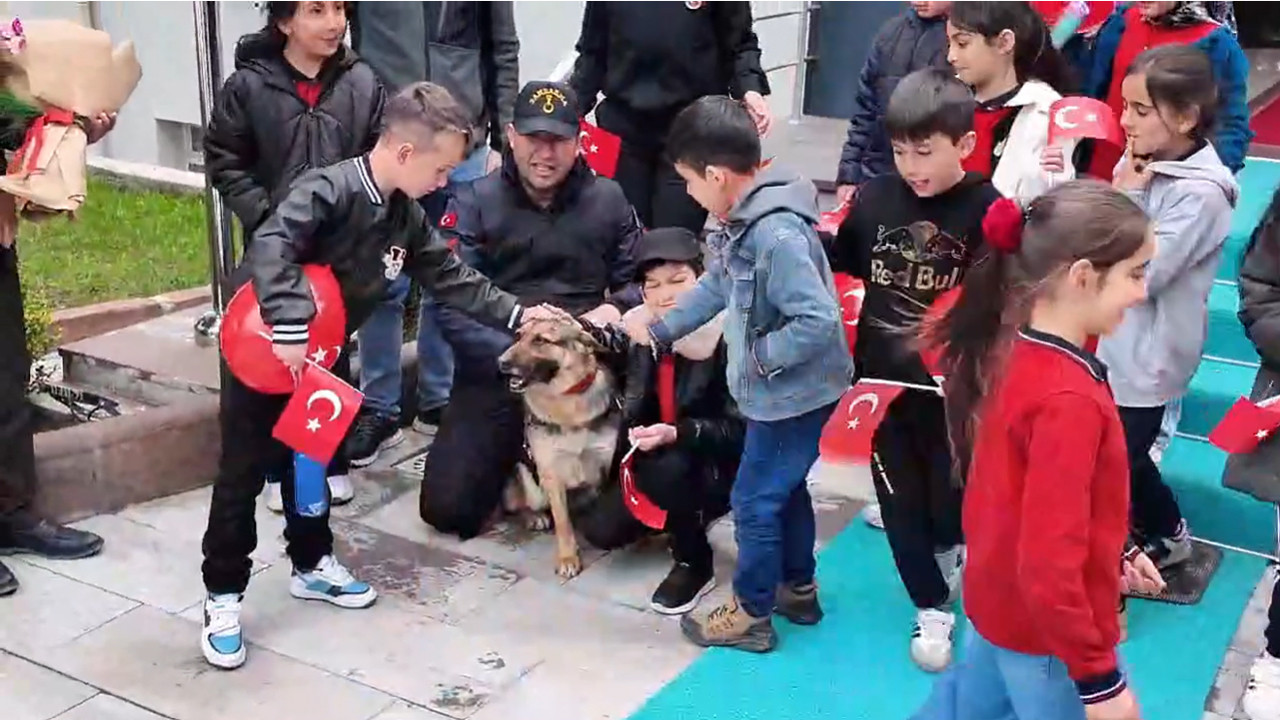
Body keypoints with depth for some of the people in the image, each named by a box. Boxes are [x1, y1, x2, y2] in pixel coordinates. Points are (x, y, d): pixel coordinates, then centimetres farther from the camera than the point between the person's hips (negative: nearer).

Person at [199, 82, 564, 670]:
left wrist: (514, 313, 0)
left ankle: (312, 565, 35)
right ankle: (223, 596, 11)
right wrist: (290, 329, -45)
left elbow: (450, 276, 5)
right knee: (244, 473, 0)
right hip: (264, 347, -8)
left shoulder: (404, 215, 0)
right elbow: (271, 248, -38)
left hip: (324, 354, 8)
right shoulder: (328, 189, -27)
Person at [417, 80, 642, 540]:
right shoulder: (473, 202, -1)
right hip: (496, 373, -1)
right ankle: (512, 457, 25)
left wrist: (616, 308, -14)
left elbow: (638, 278, 10)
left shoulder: (608, 200, 6)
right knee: (447, 508, -7)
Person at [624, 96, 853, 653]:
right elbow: (718, 285, 15)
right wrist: (659, 329, 18)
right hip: (780, 392, 10)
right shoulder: (743, 219, 1)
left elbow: (819, 322, -33)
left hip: (795, 393, -10)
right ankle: (798, 589, 41)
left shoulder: (778, 234, -31)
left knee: (756, 500, 4)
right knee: (784, 488, 23)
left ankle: (751, 615, 20)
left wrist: (761, 356, -21)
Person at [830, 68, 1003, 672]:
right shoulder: (873, 199, -2)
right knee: (899, 499, 13)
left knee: (949, 498, 12)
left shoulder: (987, 209, -14)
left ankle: (952, 547, 48)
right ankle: (932, 605, 32)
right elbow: (838, 269, 13)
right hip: (882, 381, 3)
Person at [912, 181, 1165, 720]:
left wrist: (1115, 554, 17)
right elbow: (1049, 567, -30)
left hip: (998, 605, 8)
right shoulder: (1069, 400, -31)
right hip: (1045, 637, -8)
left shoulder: (1009, 350, -5)